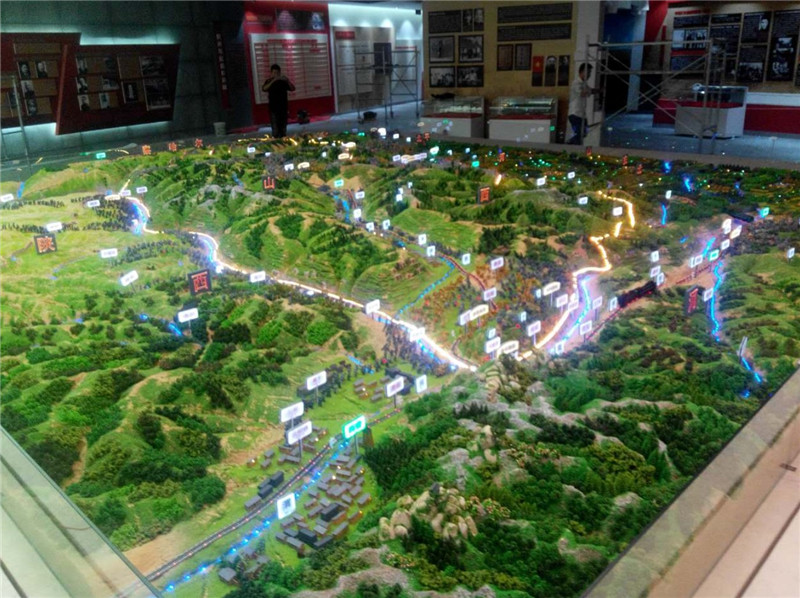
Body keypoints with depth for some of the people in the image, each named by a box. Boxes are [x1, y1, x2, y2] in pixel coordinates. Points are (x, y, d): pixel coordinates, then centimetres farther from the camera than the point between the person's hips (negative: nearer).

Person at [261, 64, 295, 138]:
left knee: (283, 129, 8)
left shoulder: (283, 81, 5)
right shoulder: (269, 81, 0)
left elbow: (292, 89, -3)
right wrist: (273, 81, -29)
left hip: (284, 108, 2)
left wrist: (288, 80, -21)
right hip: (273, 109, -2)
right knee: (275, 130, -6)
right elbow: (264, 89, -19)